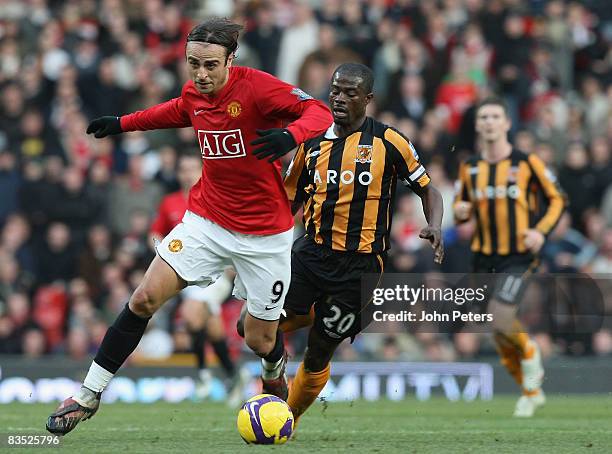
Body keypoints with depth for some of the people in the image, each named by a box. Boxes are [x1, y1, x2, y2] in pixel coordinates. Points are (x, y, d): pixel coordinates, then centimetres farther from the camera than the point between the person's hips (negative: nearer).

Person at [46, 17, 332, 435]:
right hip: (207, 220, 4)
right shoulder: (194, 93, 0)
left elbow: (320, 113, -25)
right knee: (144, 299, -11)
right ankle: (89, 396, -2)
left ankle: (275, 370, 43)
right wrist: (123, 123, 31)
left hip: (264, 234, -4)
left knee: (260, 341, 3)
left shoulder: (256, 87, -19)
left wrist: (291, 134, -46)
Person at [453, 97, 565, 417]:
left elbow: (556, 200, 3)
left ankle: (530, 354, 13)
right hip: (484, 258, 5)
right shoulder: (469, 167, 8)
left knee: (500, 317, -20)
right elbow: (461, 206, 20)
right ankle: (531, 392, 24)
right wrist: (460, 212, -5)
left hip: (519, 256, -5)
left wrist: (541, 231, -13)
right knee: (498, 332, 5)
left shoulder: (526, 163, -4)